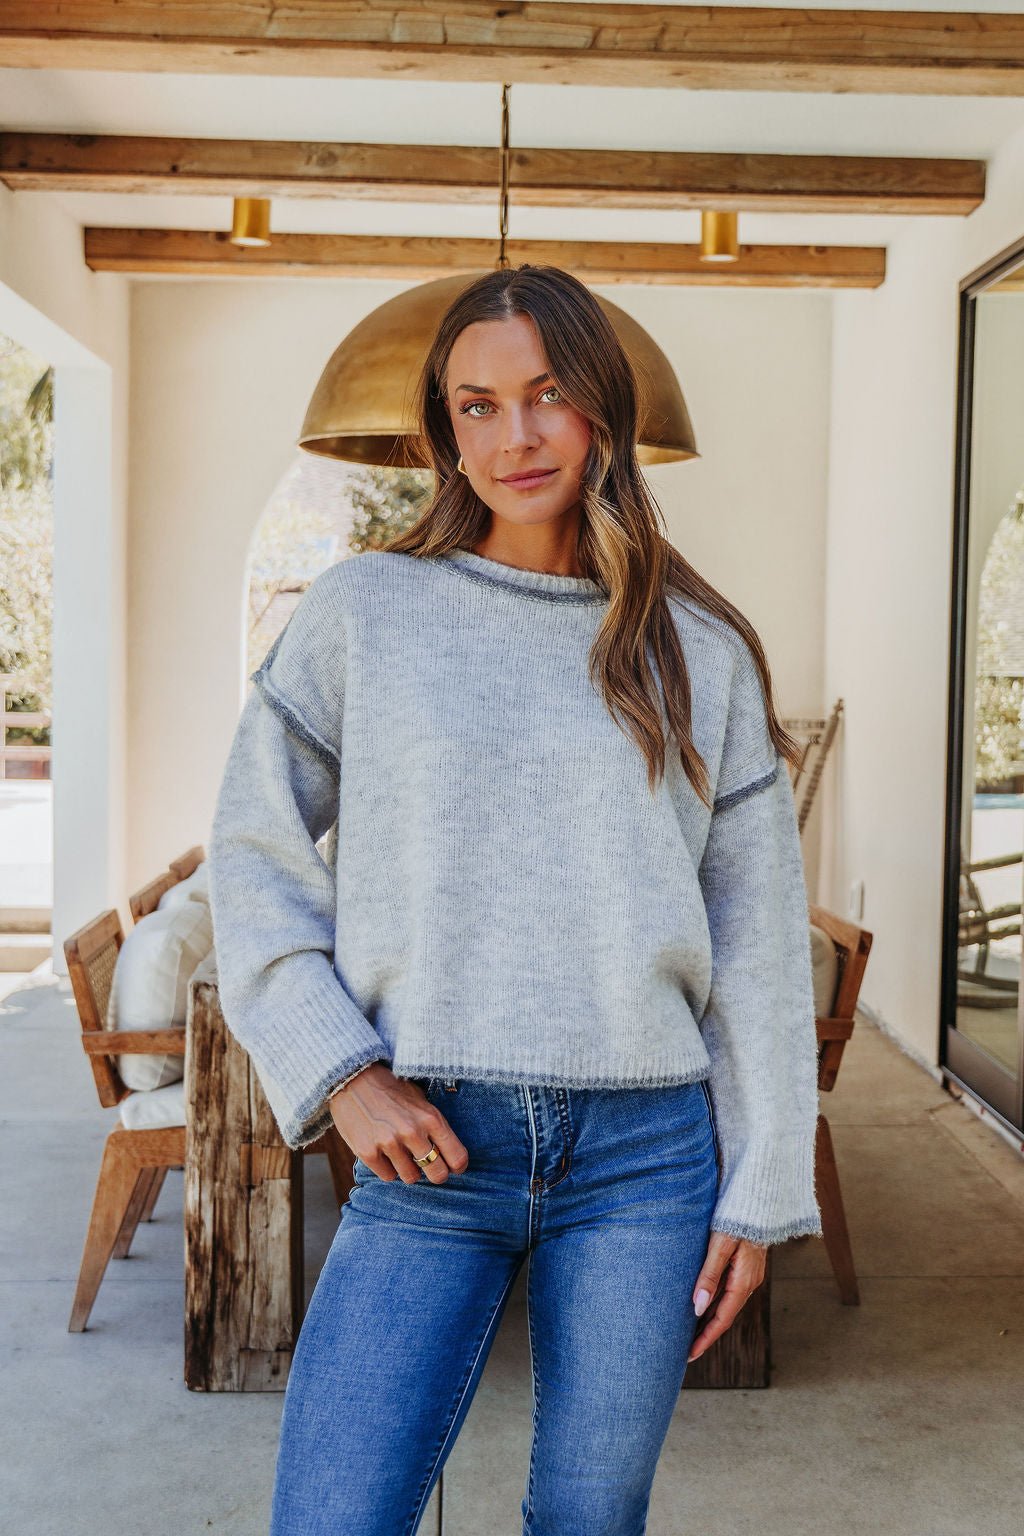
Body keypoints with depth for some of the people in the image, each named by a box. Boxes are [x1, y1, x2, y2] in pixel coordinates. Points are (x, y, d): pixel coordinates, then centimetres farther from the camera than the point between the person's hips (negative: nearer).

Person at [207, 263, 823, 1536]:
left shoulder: (700, 651, 6)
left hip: (645, 1154, 1)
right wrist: (340, 1074, -6)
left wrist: (760, 1189, 4)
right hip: (429, 1147, -1)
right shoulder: (363, 610, 3)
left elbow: (757, 941, 7)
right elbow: (256, 858, 4)